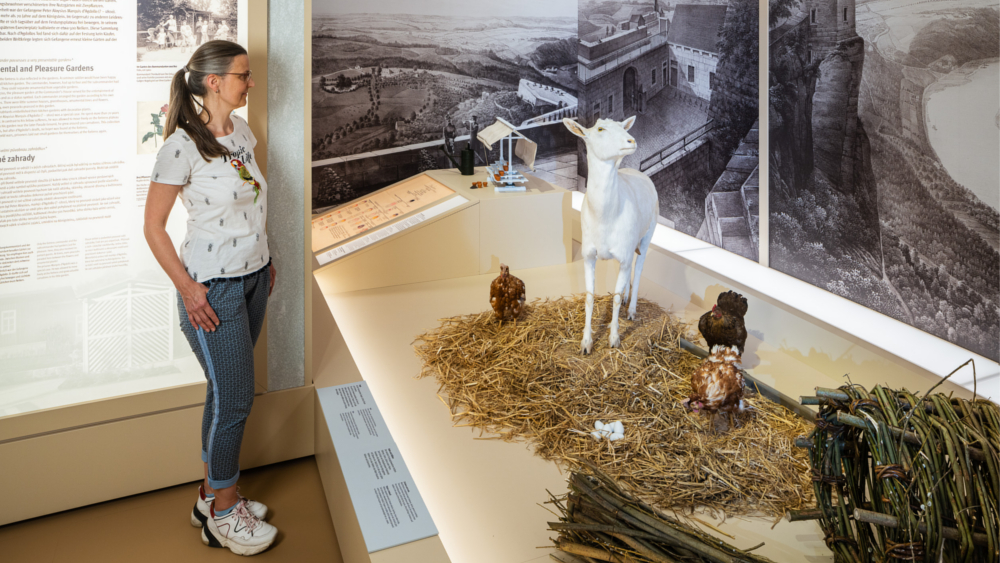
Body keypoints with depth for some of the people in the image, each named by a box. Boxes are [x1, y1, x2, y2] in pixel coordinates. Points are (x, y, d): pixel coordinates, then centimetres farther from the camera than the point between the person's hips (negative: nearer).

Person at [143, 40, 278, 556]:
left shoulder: (243, 132, 6)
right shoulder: (182, 144, -17)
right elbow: (154, 227, -12)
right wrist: (186, 288, -16)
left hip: (252, 276, 8)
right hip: (213, 288, -7)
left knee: (229, 392, 15)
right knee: (233, 397, 0)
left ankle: (213, 493, 31)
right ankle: (223, 515, 18)